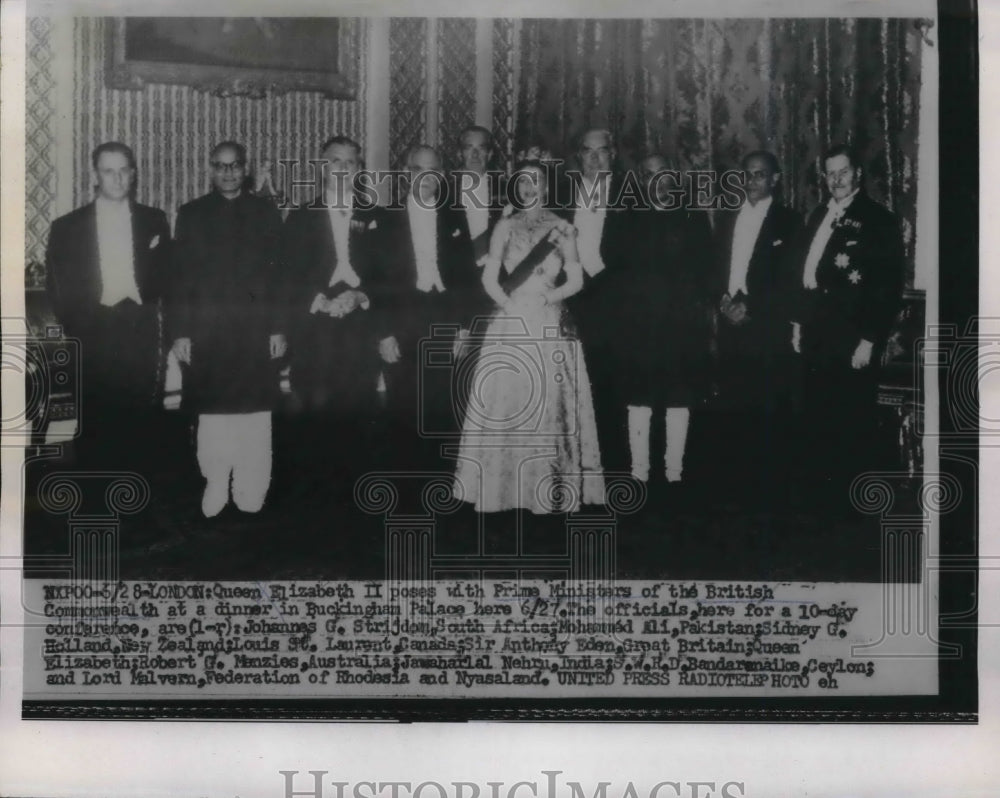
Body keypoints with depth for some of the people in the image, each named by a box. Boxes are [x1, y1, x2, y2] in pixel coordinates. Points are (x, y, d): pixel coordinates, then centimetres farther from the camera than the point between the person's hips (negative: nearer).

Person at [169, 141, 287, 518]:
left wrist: (278, 328, 0)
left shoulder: (265, 212, 9)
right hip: (207, 333, 0)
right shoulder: (191, 214, 9)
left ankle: (251, 499, 5)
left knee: (255, 416, -2)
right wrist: (180, 332, -2)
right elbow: (181, 277, 5)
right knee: (212, 415, 1)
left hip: (256, 333, 0)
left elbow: (278, 272, 6)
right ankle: (215, 493, 9)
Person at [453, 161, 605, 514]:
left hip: (550, 326, -1)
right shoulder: (505, 227, 9)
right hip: (510, 325, 1)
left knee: (550, 403, -3)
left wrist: (547, 297, -11)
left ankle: (550, 488, 2)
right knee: (506, 400, -2)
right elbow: (490, 278, 2)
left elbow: (575, 279, 2)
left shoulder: (562, 229, 7)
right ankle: (505, 487, 3)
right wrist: (510, 305, -11)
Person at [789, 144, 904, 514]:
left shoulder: (879, 220, -8)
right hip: (815, 337, 6)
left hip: (851, 339, -6)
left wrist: (869, 341, -15)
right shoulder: (818, 216, 14)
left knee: (852, 424, 2)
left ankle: (848, 499, 14)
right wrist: (799, 322, 15)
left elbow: (889, 287, -11)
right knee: (816, 419, 10)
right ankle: (818, 488, 23)